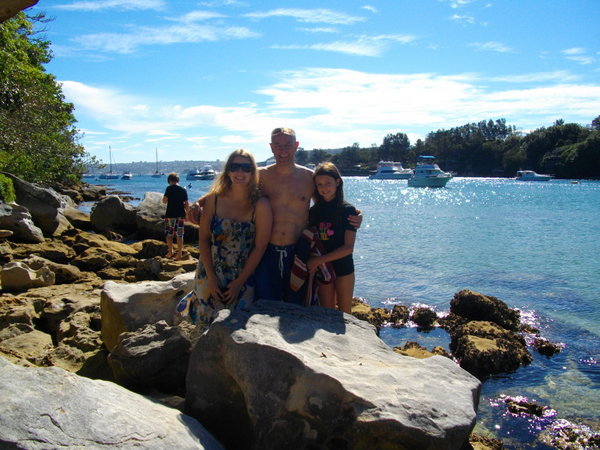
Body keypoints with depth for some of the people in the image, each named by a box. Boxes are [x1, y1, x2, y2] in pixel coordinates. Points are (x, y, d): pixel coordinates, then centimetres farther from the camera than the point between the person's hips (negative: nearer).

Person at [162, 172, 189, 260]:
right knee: (179, 235, 6)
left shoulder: (169, 188, -6)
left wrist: (165, 197, 11)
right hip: (181, 215, 3)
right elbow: (186, 204, 3)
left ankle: (170, 252, 8)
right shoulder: (183, 190, 4)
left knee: (169, 234, 10)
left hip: (170, 215, -3)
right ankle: (180, 253, 5)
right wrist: (187, 214, 11)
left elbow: (164, 201, -8)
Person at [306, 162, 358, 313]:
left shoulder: (347, 210, -10)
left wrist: (319, 260, -18)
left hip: (343, 269, -3)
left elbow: (348, 248, -15)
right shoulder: (314, 211, 3)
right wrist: (312, 263, -8)